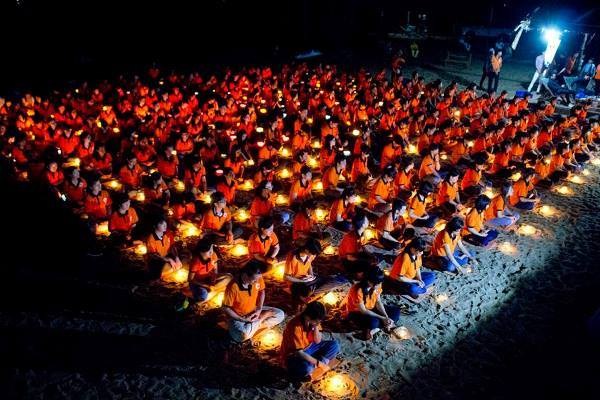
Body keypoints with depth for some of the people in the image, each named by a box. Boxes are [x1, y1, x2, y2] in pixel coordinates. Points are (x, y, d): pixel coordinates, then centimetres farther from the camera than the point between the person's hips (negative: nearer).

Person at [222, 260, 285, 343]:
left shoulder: (257, 278, -16)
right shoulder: (233, 287, -29)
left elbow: (261, 291, 5)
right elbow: (226, 308, -17)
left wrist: (259, 310, -8)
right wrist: (243, 319, -21)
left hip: (254, 311, 6)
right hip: (238, 316, -5)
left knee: (280, 314, -7)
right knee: (243, 335, -36)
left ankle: (252, 327, -10)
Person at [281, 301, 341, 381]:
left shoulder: (314, 321, -9)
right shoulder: (295, 327, -30)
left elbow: (318, 341, -4)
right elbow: (299, 353, -29)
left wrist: (316, 327, -21)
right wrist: (318, 363, -26)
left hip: (309, 348, 8)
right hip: (294, 355, -8)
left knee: (334, 344, -7)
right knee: (305, 368, -40)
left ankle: (314, 367, -14)